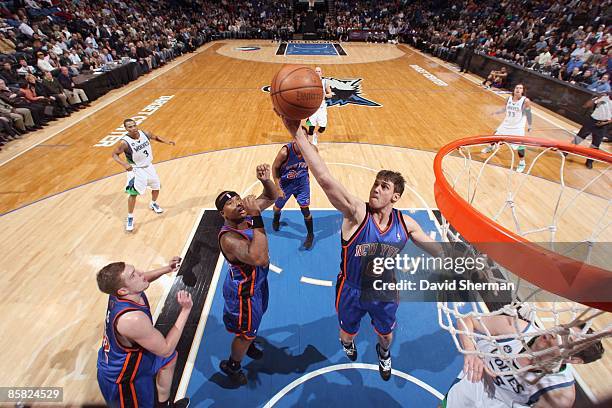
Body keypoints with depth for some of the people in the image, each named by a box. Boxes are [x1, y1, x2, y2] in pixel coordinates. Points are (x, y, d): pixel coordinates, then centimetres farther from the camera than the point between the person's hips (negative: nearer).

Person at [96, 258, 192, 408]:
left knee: (171, 357, 26)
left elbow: (143, 278, 8)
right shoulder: (133, 318, -41)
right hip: (120, 379, -8)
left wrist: (166, 269, -7)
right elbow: (165, 349, -28)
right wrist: (185, 310, -28)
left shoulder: (120, 291, -18)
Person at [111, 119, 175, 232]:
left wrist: (165, 141, -8)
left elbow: (155, 137, 9)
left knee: (156, 186, 19)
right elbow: (114, 154, -15)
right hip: (136, 170, -6)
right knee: (133, 193, -10)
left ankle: (153, 204, 49)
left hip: (148, 166, 6)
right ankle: (130, 218, 7)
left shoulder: (145, 134, -12)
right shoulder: (124, 142, -25)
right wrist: (124, 164, -32)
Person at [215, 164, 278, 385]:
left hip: (257, 281, 8)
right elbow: (260, 259, -51)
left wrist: (266, 180, -23)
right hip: (243, 291, -8)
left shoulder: (247, 214, -15)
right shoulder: (228, 238, -37)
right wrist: (257, 219, -51)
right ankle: (231, 365, 47)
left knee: (255, 317, 33)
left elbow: (271, 197, -2)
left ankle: (247, 345, 64)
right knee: (246, 332, 16)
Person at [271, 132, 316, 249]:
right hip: (286, 182, -1)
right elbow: (275, 168, -17)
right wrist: (279, 188, -17)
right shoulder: (285, 152, -31)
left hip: (302, 182, 1)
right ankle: (276, 220, 56)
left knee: (305, 209, -3)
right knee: (278, 206, 18)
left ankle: (310, 234, 20)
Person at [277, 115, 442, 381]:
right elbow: (325, 180, -44)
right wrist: (298, 134, -53)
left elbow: (434, 249, 2)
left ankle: (383, 352, 70)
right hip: (351, 292, -2)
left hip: (386, 294, 3)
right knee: (347, 332, 27)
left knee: (386, 334, 30)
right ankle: (347, 344, 67)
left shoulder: (405, 224, -16)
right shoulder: (357, 213, -30)